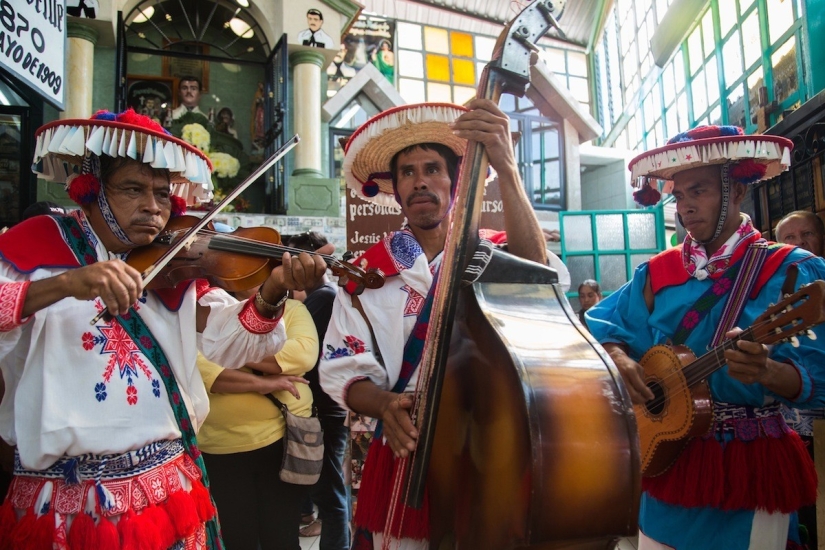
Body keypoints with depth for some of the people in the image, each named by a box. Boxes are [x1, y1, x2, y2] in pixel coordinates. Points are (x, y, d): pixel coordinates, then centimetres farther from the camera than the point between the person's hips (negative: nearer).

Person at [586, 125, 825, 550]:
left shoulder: (791, 272, -7)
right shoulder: (657, 272, 3)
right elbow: (600, 330, 7)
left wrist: (765, 371, -32)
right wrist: (619, 359, -13)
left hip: (751, 468, -3)